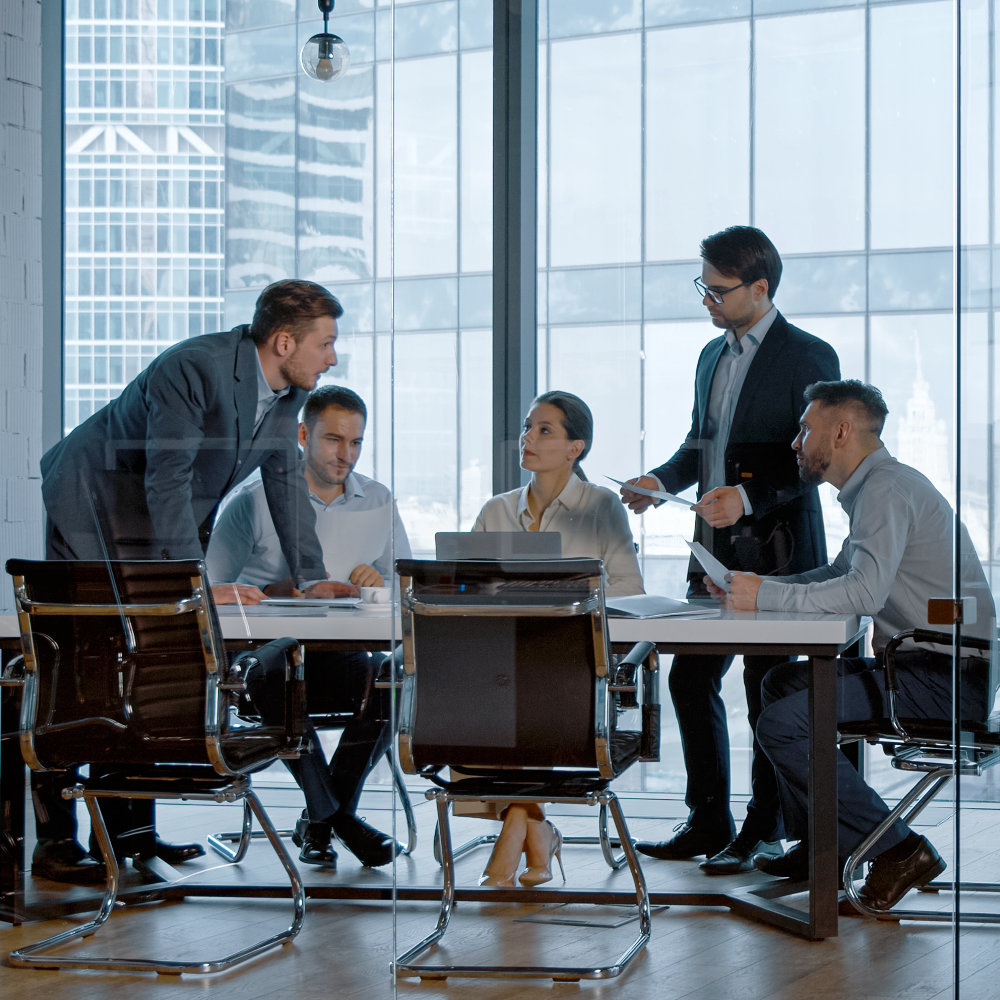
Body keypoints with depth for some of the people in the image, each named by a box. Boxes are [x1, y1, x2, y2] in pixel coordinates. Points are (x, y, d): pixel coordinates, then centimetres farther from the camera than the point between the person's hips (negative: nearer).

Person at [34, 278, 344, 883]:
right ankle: (54, 842, -4)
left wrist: (314, 580, 2)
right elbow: (168, 483, -29)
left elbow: (287, 482, 8)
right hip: (89, 510, -8)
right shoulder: (194, 369, -28)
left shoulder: (286, 394, -2)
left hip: (154, 531, 8)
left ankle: (131, 828, 12)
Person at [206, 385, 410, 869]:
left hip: (347, 656, 3)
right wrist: (281, 590, -18)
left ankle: (320, 819, -12)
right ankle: (337, 816, -17)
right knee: (279, 680, -37)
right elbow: (211, 593, -2)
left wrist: (381, 586, -7)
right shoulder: (252, 501, 3)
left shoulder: (379, 503, 15)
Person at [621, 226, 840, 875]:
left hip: (776, 553, -8)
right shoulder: (712, 356, 16)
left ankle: (764, 833, 10)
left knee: (768, 690, -1)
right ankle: (708, 824, 18)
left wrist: (749, 496, -25)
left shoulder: (807, 357, -9)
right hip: (716, 552, 8)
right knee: (691, 678, 7)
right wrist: (662, 480, 5)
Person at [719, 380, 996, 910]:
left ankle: (896, 849, -10)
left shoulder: (887, 488, -15)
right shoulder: (873, 488, 18)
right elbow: (838, 577, 28)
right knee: (783, 682, 22)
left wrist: (766, 597, -20)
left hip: (944, 679, -11)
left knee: (782, 724, -17)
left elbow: (865, 591, -28)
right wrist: (756, 586, 15)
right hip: (921, 664, 11)